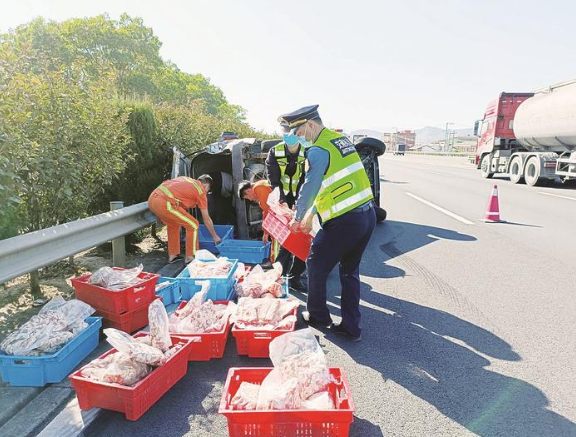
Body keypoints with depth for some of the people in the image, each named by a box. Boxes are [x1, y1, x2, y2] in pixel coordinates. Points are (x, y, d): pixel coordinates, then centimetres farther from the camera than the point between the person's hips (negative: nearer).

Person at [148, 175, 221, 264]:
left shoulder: (186, 179, 27)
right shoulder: (201, 191, 8)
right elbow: (206, 219, 14)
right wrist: (215, 236, 25)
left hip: (152, 198, 8)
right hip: (164, 204, -8)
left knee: (173, 224, 29)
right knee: (193, 225, 6)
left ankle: (172, 255, 35)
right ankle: (190, 258, 12)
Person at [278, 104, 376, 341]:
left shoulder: (318, 151, -15)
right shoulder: (341, 139, 13)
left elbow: (309, 189, -11)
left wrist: (298, 218, 6)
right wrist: (311, 214, 24)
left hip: (344, 222, -9)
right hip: (368, 216, 9)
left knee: (316, 266, 13)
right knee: (350, 271, 19)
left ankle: (317, 315, 31)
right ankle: (351, 327, 25)